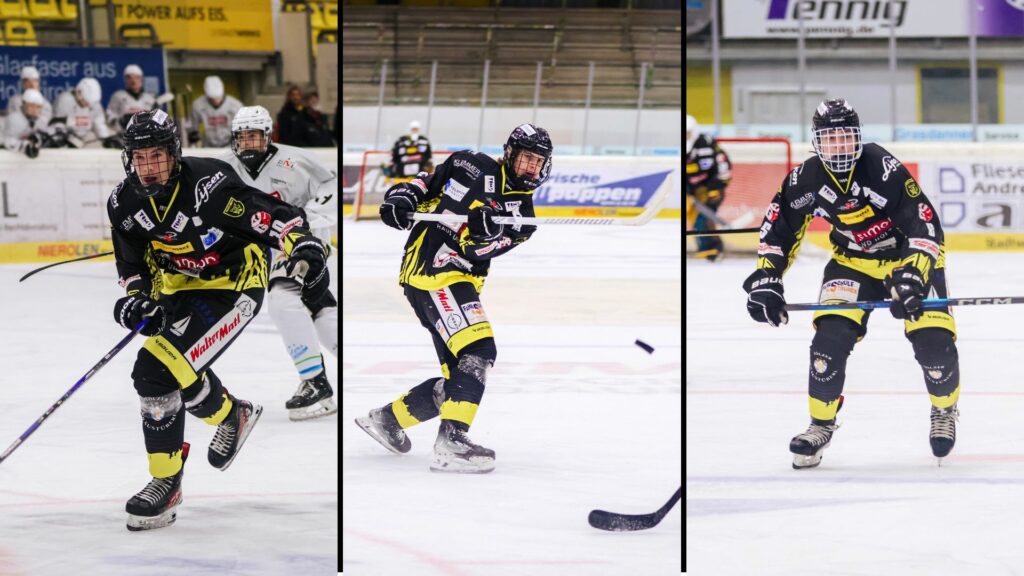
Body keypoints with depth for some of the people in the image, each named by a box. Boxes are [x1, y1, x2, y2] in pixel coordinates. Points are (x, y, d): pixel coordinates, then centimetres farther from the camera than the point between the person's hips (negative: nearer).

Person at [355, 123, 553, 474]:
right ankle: (451, 440, -30)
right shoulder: (476, 168, 1)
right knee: (478, 351, -23)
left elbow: (475, 249, -3)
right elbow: (425, 182, 6)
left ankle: (388, 419, 26)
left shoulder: (523, 217, 14)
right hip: (431, 269, -8)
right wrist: (401, 197, -14)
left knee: (460, 378, 7)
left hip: (461, 282, 8)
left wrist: (487, 229, -25)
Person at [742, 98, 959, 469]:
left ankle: (945, 409, 18)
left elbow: (925, 225, -28)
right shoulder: (807, 179, -15)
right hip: (853, 261, 3)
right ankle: (821, 424, 4)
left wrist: (912, 277, -38)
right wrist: (765, 278, -14)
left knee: (934, 342, -14)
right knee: (831, 335, -16)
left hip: (909, 256, -3)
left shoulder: (883, 168, -28)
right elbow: (779, 229, -3)